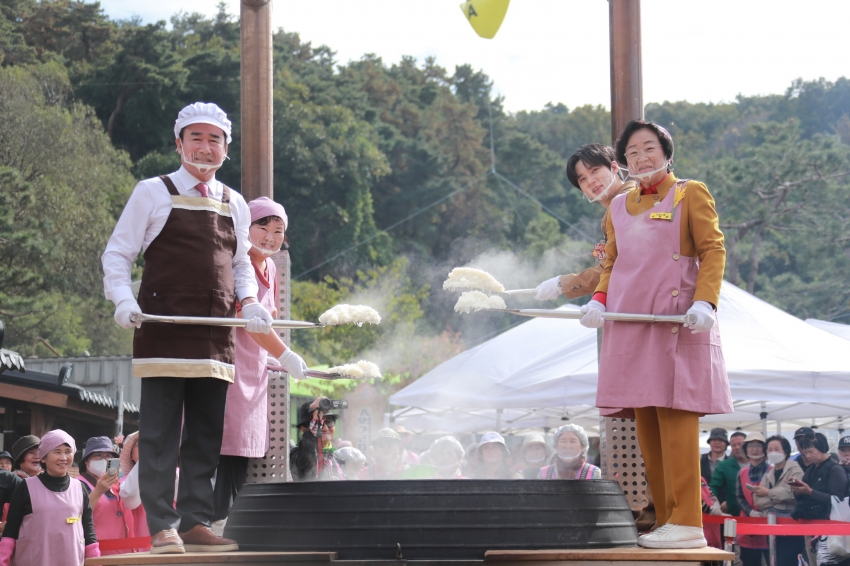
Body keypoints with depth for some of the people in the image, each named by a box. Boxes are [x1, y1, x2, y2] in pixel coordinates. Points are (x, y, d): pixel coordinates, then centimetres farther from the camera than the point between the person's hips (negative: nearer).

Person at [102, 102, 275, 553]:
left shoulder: (235, 205, 16)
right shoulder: (153, 193, 4)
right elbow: (117, 254, 5)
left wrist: (249, 302, 4)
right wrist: (123, 299, -12)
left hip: (215, 338, 5)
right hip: (163, 333, -4)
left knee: (207, 436, 6)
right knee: (160, 433, -5)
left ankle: (195, 523, 12)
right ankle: (162, 527, -3)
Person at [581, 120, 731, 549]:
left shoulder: (691, 194, 4)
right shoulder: (618, 207, 19)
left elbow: (713, 250, -3)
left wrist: (705, 301, -18)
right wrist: (599, 300, 3)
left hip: (676, 324, -6)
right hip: (630, 327, 6)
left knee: (675, 418, -11)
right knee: (645, 426, 4)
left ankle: (686, 523, -10)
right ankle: (666, 519, 9)